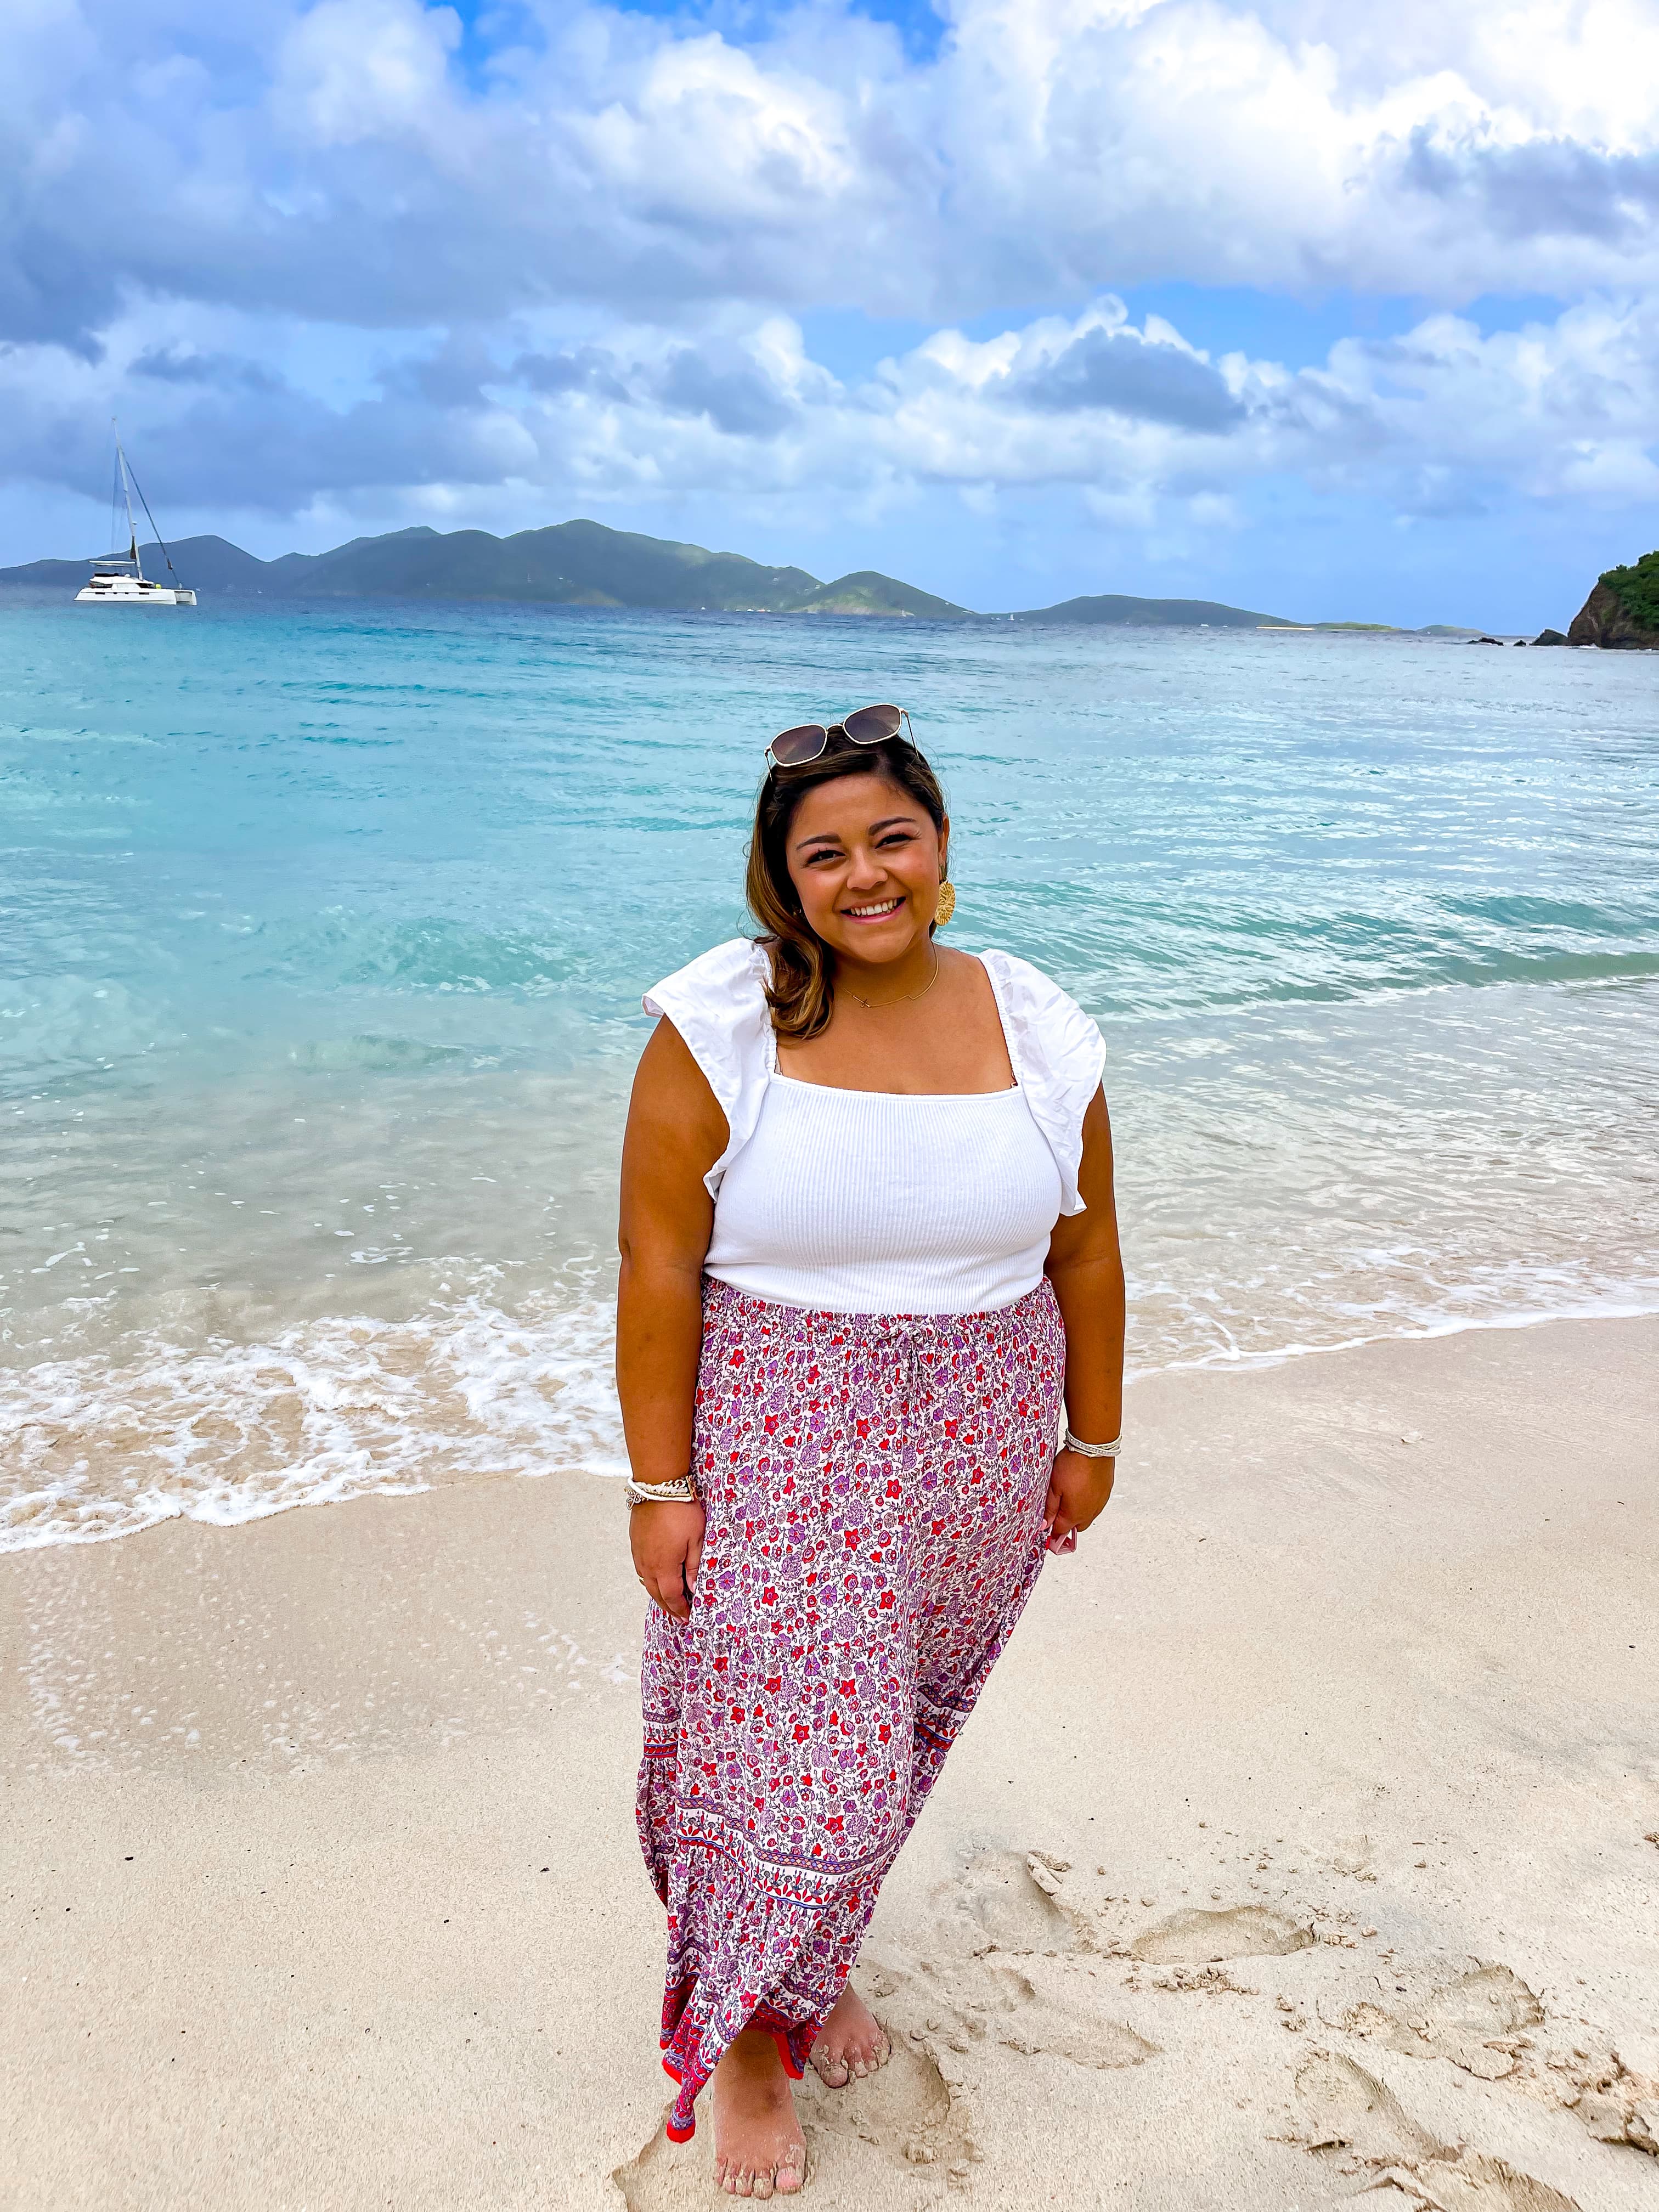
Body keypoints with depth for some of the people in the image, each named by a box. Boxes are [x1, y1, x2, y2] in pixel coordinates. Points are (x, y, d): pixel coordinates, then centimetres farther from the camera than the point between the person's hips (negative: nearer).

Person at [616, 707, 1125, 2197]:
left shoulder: (1037, 1032, -3)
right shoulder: (720, 1028, -12)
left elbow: (1086, 1254, 6)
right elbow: (659, 1266, -11)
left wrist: (1092, 1441, 11)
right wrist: (660, 1485, -11)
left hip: (976, 1460, 3)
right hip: (777, 1453, -3)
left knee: (893, 1731, 16)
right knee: (780, 1738, 3)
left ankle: (821, 1956, 45)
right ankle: (748, 2033, 30)